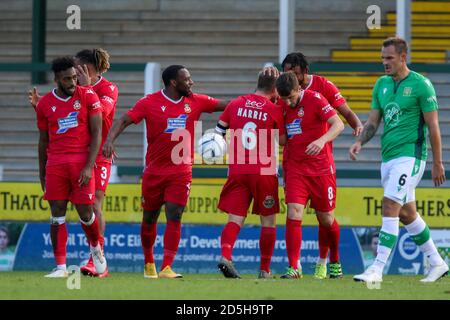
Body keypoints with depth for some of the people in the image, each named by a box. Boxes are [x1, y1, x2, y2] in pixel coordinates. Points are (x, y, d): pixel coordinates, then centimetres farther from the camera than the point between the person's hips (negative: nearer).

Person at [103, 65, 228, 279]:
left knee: (174, 216, -13)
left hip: (181, 172, 1)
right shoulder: (149, 103, -6)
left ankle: (166, 267, -16)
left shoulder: (195, 102, 3)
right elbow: (124, 120, -12)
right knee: (149, 218, 10)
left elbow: (225, 105, 7)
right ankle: (148, 263, 31)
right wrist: (109, 140, -28)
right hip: (154, 171, -1)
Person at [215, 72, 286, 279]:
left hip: (237, 171, 3)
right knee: (268, 221, 10)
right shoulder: (274, 110, -5)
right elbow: (283, 141, 5)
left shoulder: (235, 104, 6)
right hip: (264, 172, -3)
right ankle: (265, 269, 10)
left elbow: (218, 132, 11)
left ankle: (225, 255, -26)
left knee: (235, 219, -1)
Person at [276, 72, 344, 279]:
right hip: (295, 168, 3)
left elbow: (338, 124, -21)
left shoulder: (314, 99, -12)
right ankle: (294, 267, -13)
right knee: (293, 214, -14)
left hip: (321, 168, -3)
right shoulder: (284, 106, 3)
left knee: (325, 217, 8)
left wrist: (322, 140, -39)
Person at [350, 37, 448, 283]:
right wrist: (360, 142, -5)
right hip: (388, 157, 8)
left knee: (390, 209, -16)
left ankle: (377, 269, -18)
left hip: (410, 156, -8)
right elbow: (373, 121, 15)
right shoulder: (381, 84, 11)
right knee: (406, 213, 14)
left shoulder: (420, 85, -9)